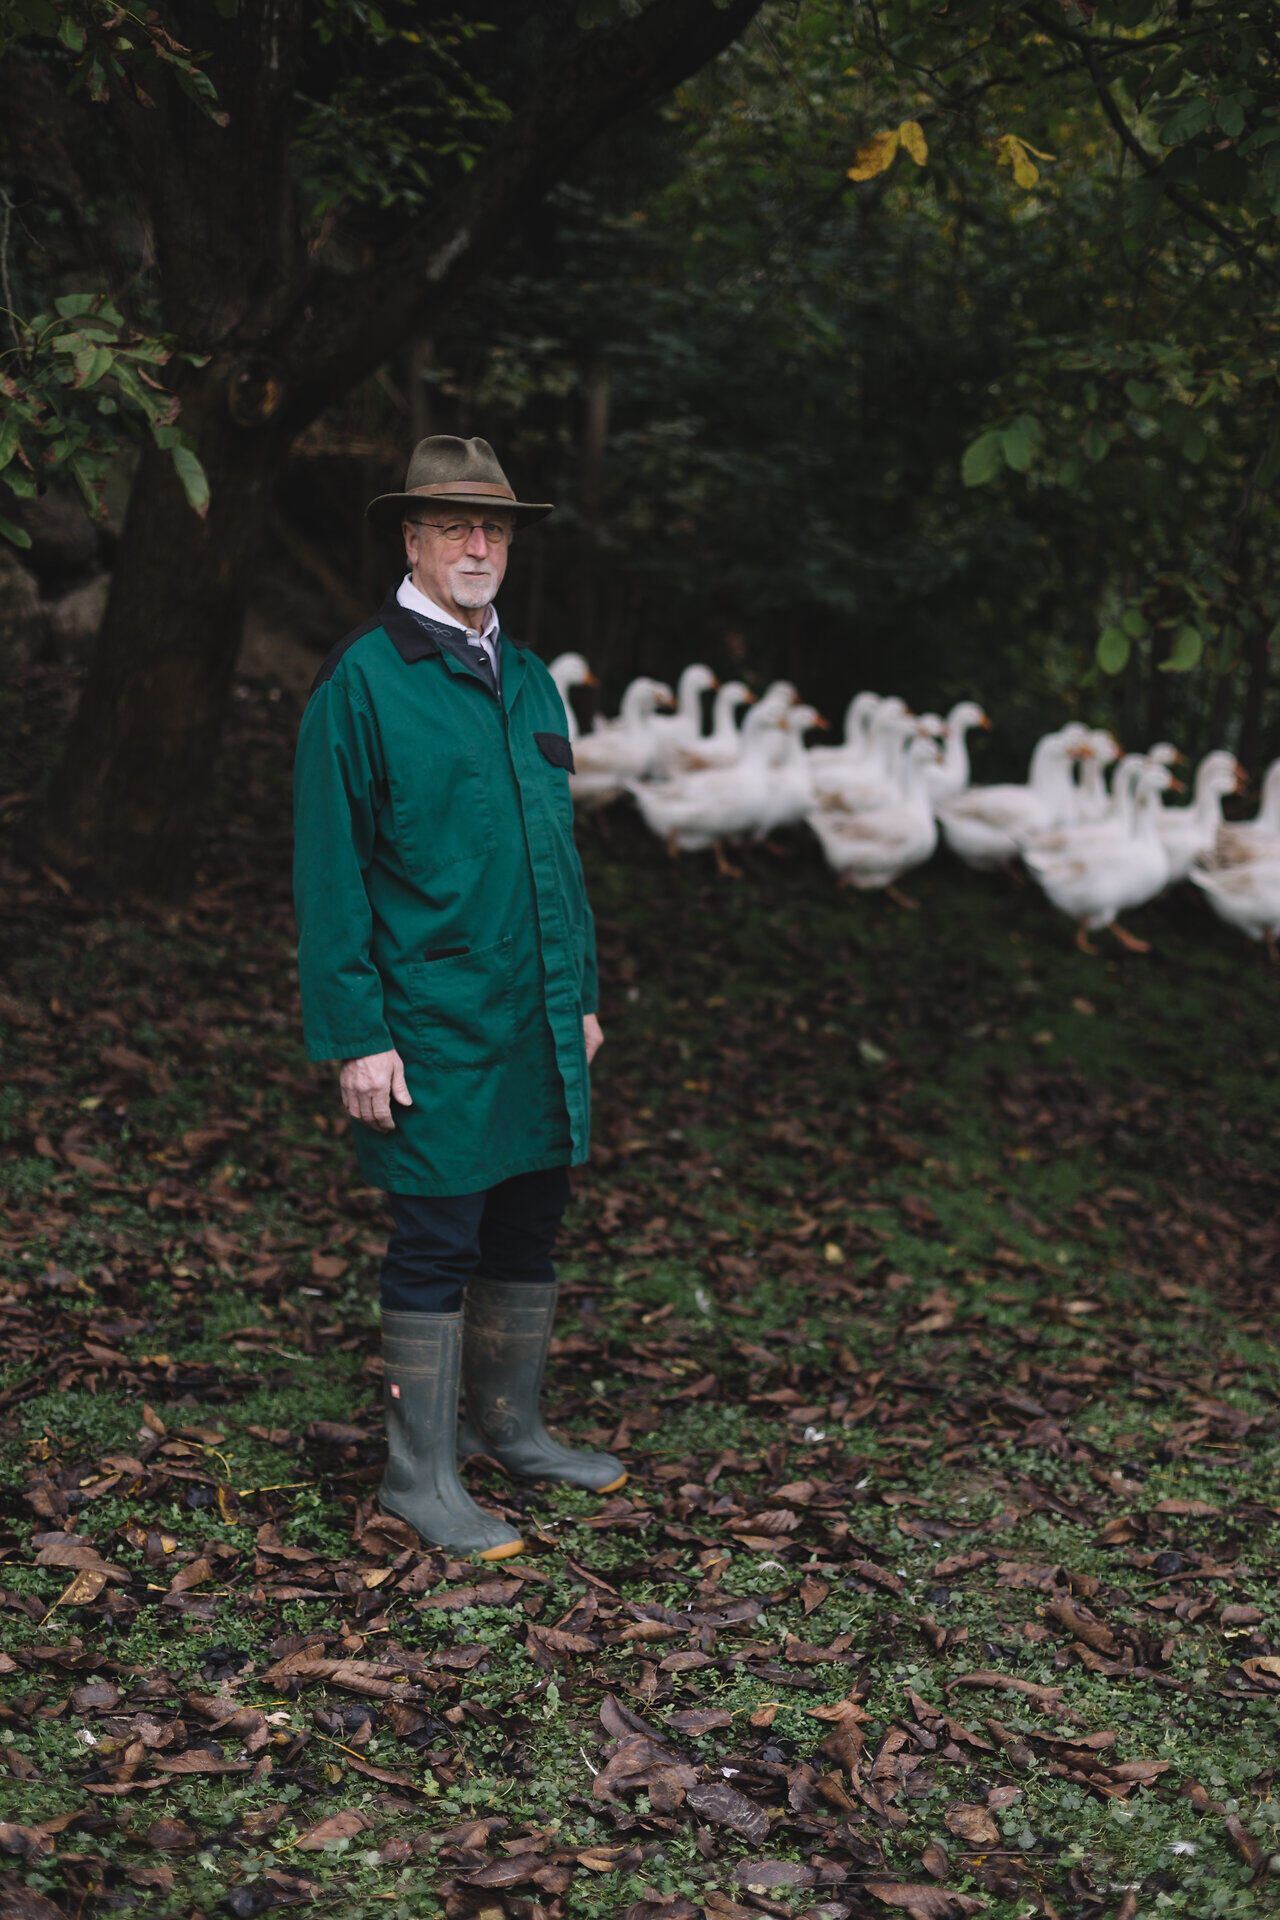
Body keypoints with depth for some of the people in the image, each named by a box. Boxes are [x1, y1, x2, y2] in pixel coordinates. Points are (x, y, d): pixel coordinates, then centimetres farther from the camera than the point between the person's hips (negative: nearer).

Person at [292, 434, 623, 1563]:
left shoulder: (529, 682, 13)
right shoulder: (361, 683, -8)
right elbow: (329, 873, -9)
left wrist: (583, 994, 17)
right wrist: (355, 1037, -13)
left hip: (540, 1025, 7)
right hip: (434, 1030, -7)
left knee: (529, 1227, 14)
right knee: (438, 1245, -1)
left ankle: (511, 1426, 30)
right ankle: (420, 1474, 11)